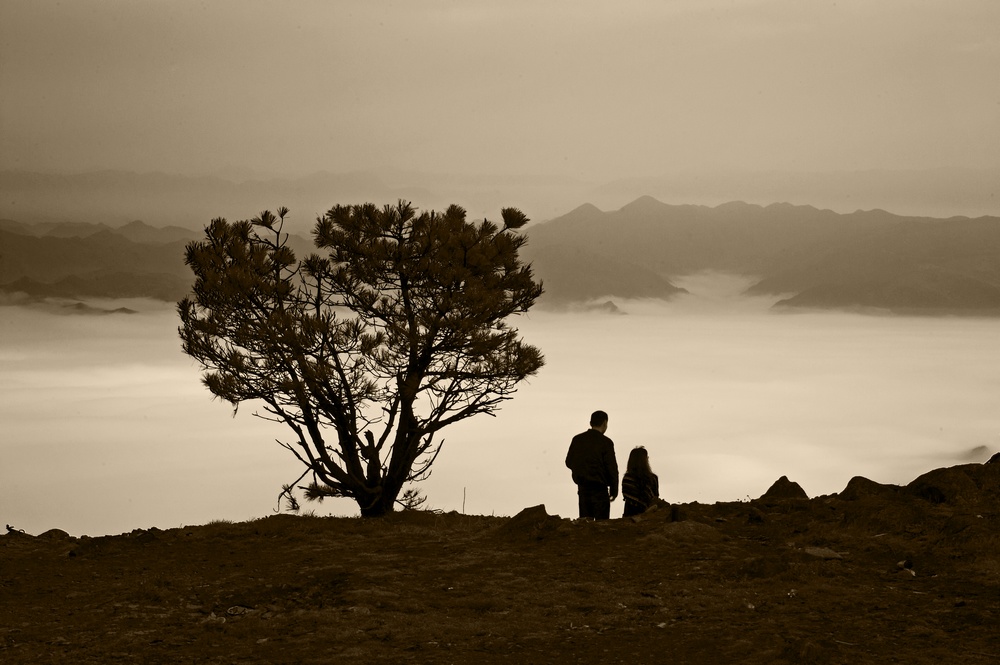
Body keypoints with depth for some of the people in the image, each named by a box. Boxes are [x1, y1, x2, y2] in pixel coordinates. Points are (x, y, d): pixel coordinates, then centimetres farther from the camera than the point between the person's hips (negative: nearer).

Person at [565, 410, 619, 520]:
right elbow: (612, 468, -10)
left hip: (582, 487, 5)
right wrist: (614, 490, -1)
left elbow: (569, 462, 11)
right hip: (599, 489, -5)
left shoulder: (577, 440, 4)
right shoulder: (606, 442, -10)